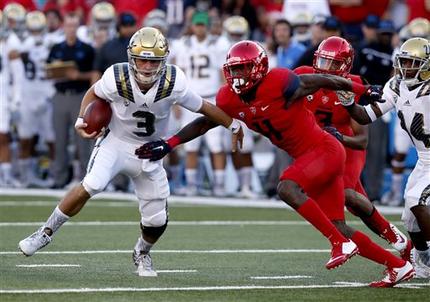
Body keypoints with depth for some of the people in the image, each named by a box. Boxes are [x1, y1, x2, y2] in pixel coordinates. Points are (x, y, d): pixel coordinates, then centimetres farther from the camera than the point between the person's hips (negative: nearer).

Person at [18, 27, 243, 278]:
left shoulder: (174, 83, -23)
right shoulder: (116, 78, -22)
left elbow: (203, 107, -8)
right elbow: (94, 93, 0)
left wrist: (234, 125, 3)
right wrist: (82, 121, -14)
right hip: (116, 142, -2)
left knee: (157, 221, 0)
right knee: (91, 185, -29)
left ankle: (142, 253, 35)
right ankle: (46, 233, -13)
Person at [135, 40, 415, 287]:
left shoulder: (280, 84, -23)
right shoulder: (229, 99, -4)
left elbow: (326, 81, -11)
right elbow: (204, 123, 12)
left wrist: (365, 90, 1)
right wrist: (168, 145, 5)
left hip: (324, 149, -7)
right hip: (306, 157, 7)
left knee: (287, 188, -29)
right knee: (338, 227, 5)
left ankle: (341, 243, -21)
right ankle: (398, 265, 16)